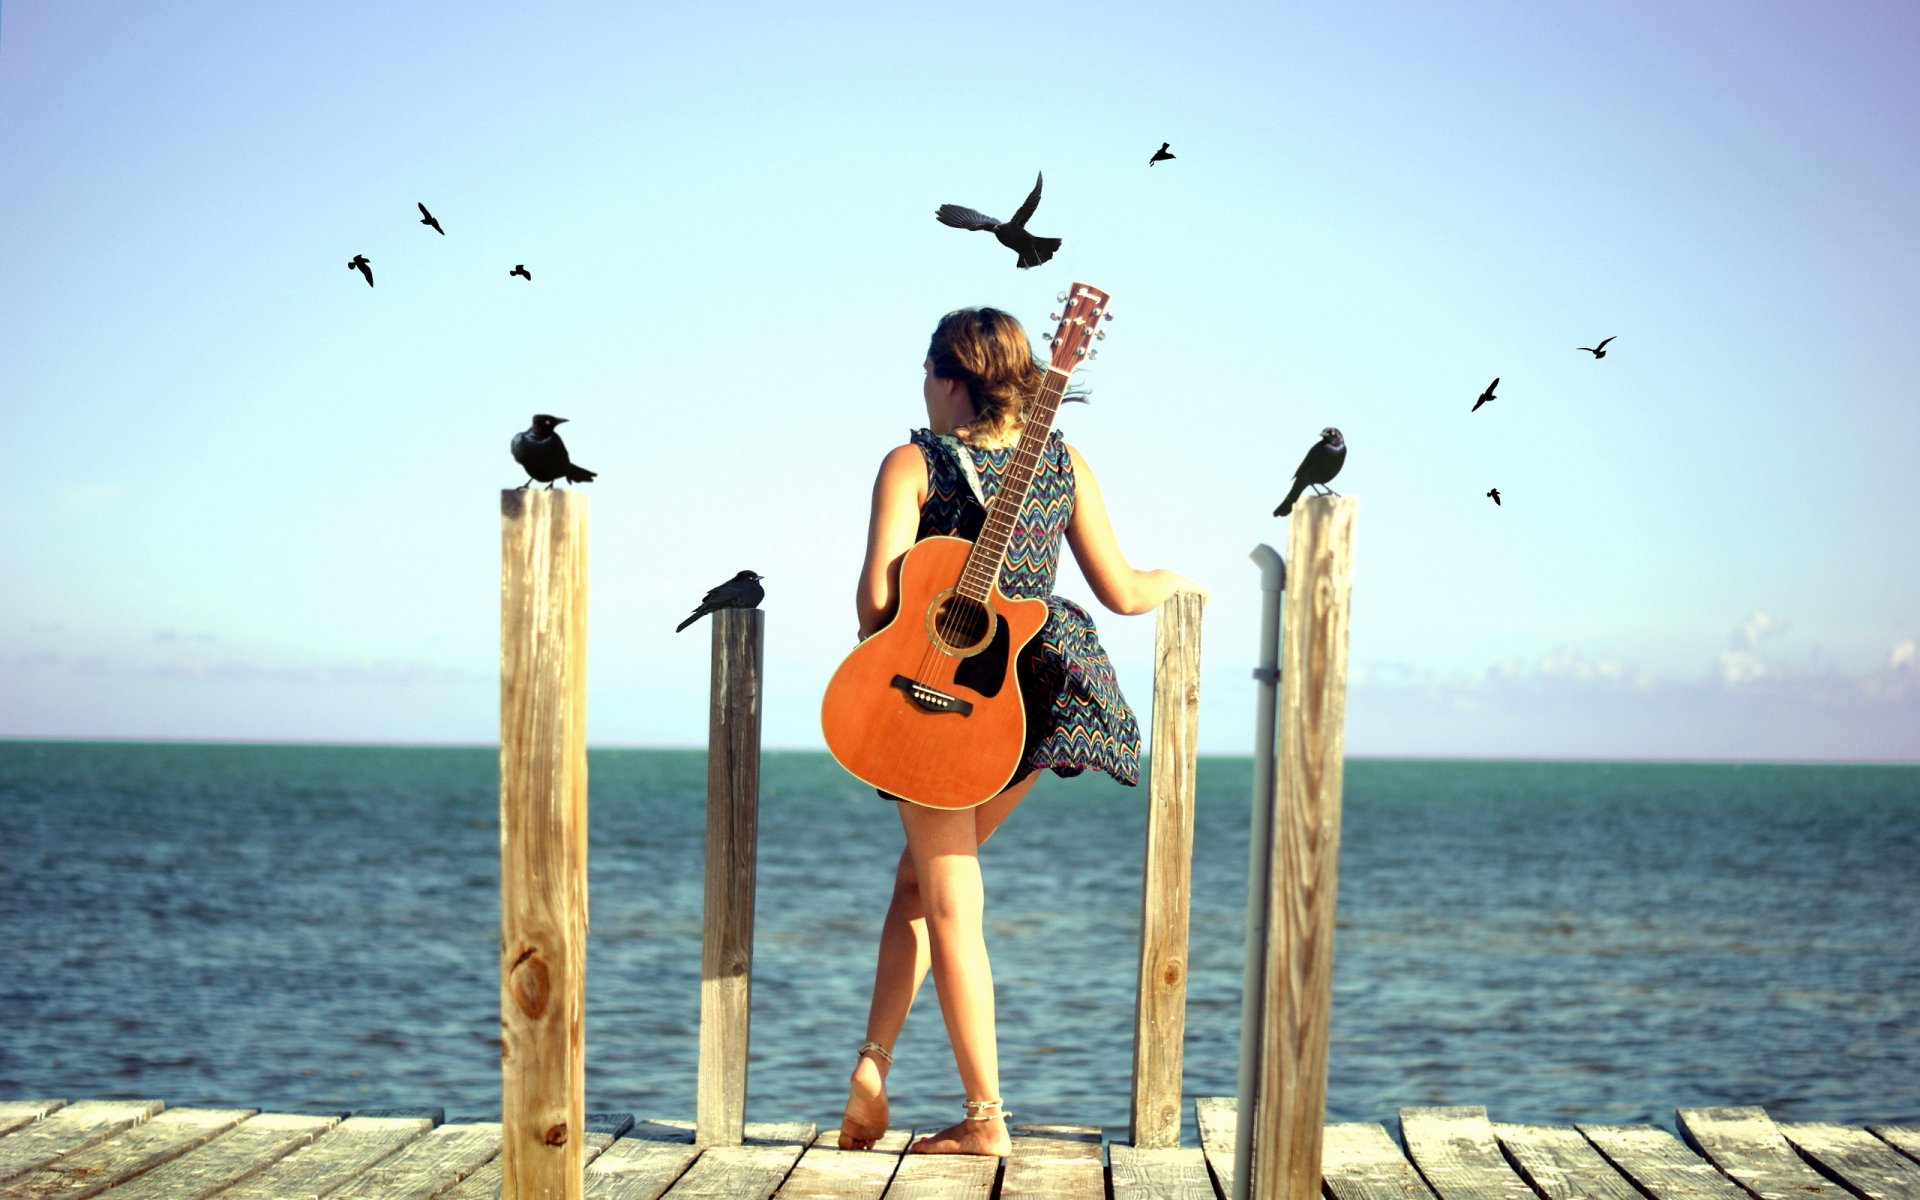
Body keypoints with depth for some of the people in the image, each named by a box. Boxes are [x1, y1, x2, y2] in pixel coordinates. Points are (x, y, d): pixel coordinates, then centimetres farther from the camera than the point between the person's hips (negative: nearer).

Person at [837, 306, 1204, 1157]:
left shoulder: (913, 462, -5)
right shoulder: (1063, 462, 7)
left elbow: (877, 595, -14)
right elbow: (1121, 593, 5)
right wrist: (1174, 582, 26)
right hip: (1038, 696, 5)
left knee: (949, 904, 5)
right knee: (921, 876, 20)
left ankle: (985, 1117, 5)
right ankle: (872, 1064, 14)